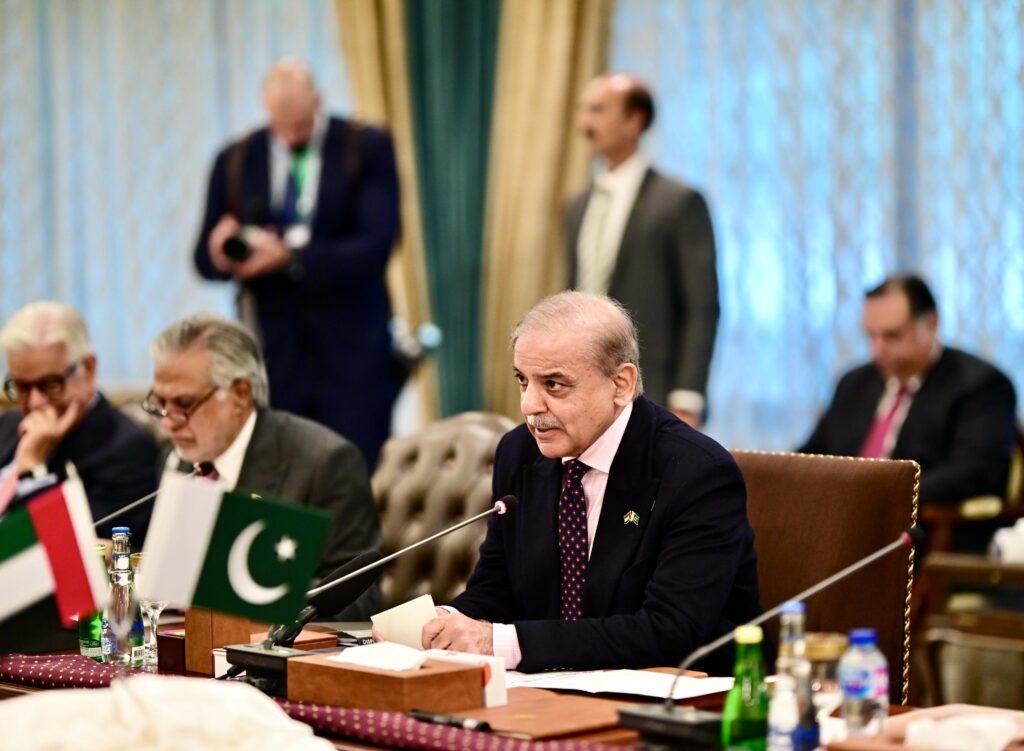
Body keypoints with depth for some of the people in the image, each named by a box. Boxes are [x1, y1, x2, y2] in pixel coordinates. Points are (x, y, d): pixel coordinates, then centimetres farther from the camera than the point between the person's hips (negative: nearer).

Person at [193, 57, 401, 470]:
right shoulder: (235, 160, 8)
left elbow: (375, 246, -12)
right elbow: (204, 259, 10)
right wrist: (221, 254, -14)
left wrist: (289, 257, -21)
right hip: (272, 352, 3)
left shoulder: (368, 148, -1)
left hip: (352, 349, -2)